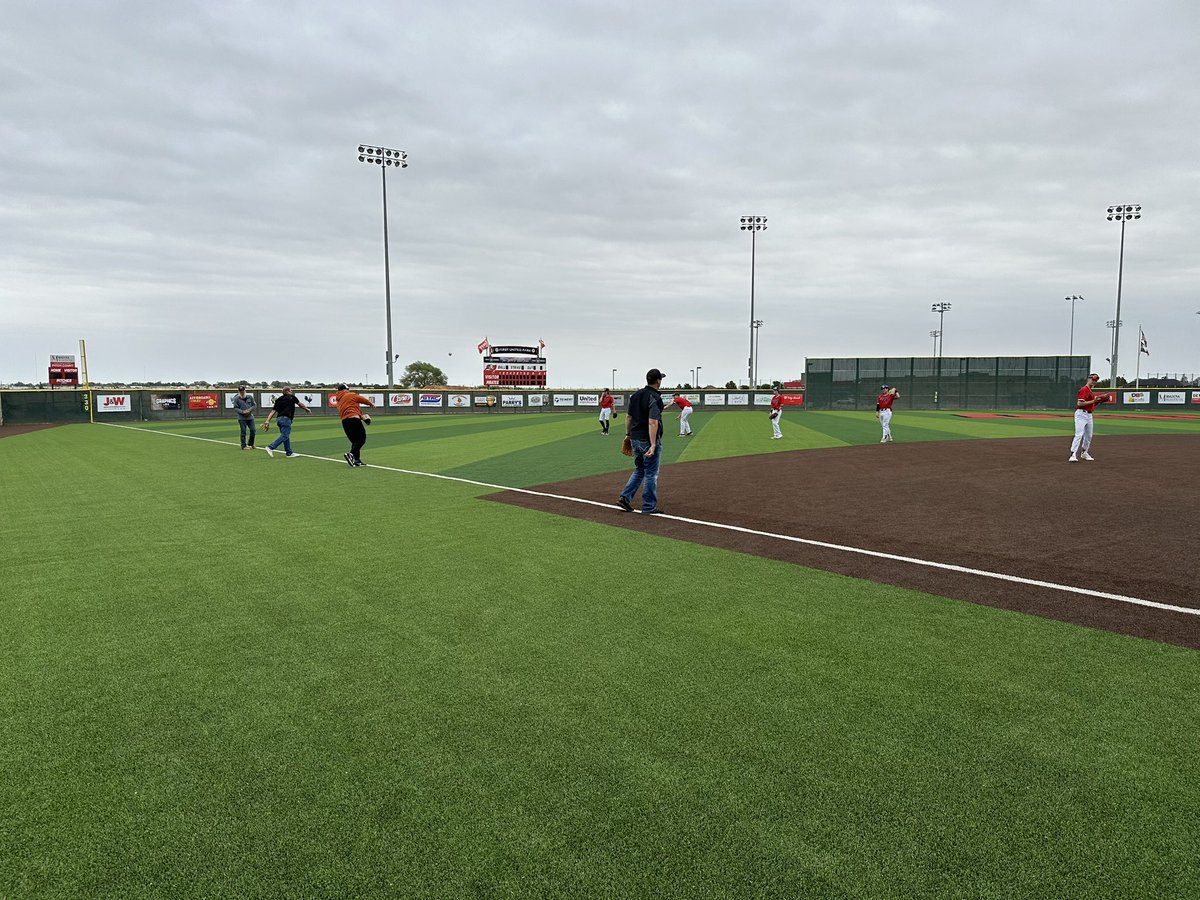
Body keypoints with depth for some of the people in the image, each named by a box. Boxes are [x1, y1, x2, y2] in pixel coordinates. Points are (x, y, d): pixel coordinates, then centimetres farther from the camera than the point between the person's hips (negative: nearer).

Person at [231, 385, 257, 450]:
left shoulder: (250, 397, 7)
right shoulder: (236, 399, -2)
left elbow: (255, 405, 8)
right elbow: (235, 408, -2)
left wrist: (249, 410, -9)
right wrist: (242, 412, -17)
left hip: (250, 417, 3)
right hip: (242, 418, -3)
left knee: (252, 430, 1)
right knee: (243, 432, -3)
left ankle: (250, 444, 19)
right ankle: (244, 446, 2)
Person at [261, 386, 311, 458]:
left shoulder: (279, 399, 15)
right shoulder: (292, 397, 1)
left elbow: (273, 411, 9)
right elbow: (300, 404, 17)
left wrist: (267, 421, 6)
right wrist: (306, 409, 35)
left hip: (279, 418, 8)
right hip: (286, 419, -8)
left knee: (286, 436, 13)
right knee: (284, 436, -10)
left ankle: (289, 453, 16)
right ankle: (271, 447, -21)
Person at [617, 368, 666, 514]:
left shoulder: (636, 395, 8)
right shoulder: (655, 398, -16)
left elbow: (628, 416, 13)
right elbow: (652, 422, -24)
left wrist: (628, 434, 23)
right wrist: (653, 445, -27)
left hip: (635, 439, 7)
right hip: (648, 440, -7)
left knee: (639, 470, 20)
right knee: (651, 473, 4)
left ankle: (625, 497, 10)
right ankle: (649, 507, 11)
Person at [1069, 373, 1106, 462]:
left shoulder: (1091, 391, 18)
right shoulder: (1084, 390, -11)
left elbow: (1090, 403, 22)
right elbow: (1079, 403, -21)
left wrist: (1098, 401, 6)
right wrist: (1093, 401, -21)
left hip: (1089, 415, 10)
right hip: (1081, 414, -10)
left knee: (1088, 435, 16)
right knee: (1079, 435, -17)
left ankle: (1084, 453, 30)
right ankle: (1072, 455, -20)